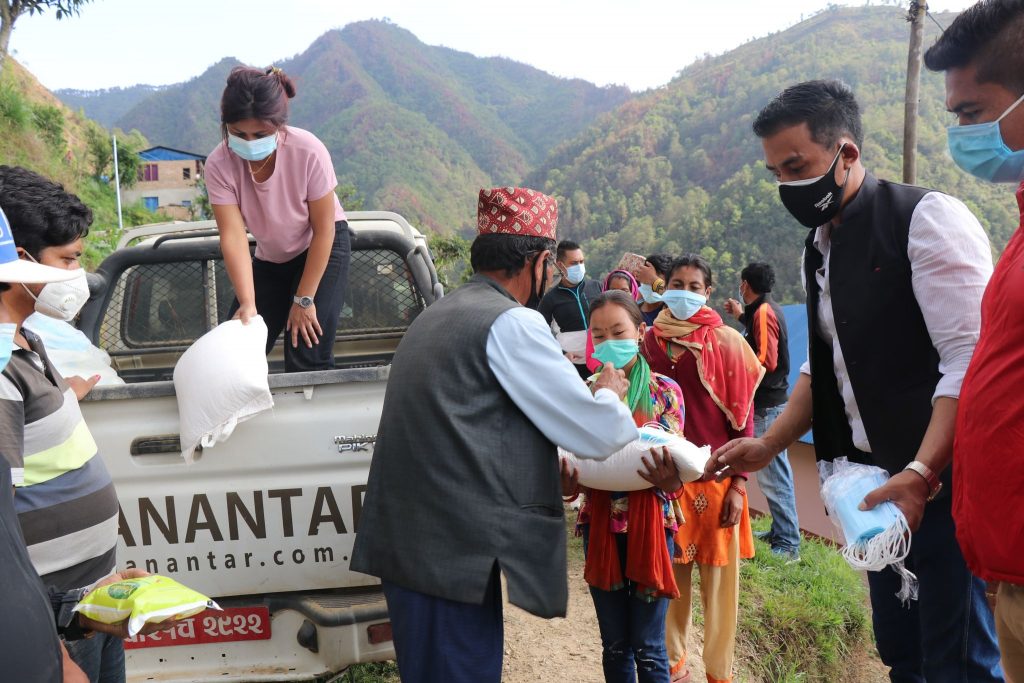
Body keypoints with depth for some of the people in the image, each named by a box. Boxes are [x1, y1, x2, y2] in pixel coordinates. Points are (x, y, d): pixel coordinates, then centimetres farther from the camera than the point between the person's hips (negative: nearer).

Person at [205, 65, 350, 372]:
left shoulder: (308, 151, -30)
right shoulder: (219, 165, -23)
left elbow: (323, 231, -21)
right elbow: (233, 236, -27)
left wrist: (304, 300, -19)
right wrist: (248, 303, -40)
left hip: (323, 247, -4)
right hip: (270, 258, 4)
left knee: (307, 361, -14)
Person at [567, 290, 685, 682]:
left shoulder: (665, 392, -4)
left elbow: (675, 462, -7)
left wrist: (667, 479, -31)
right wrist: (565, 484, -21)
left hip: (650, 522, -2)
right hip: (599, 524, 3)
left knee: (648, 649, 5)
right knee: (614, 645, 14)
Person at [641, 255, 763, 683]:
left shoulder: (726, 342, -4)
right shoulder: (651, 341, 4)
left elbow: (742, 416, -4)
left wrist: (739, 484, -8)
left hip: (714, 475, -2)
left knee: (718, 577, 6)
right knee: (669, 573, 10)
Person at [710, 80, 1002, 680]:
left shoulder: (927, 218, -11)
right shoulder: (818, 249, 12)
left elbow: (969, 359, -19)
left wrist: (922, 474, -27)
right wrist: (768, 447, 7)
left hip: (941, 479, -7)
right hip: (878, 484, 7)